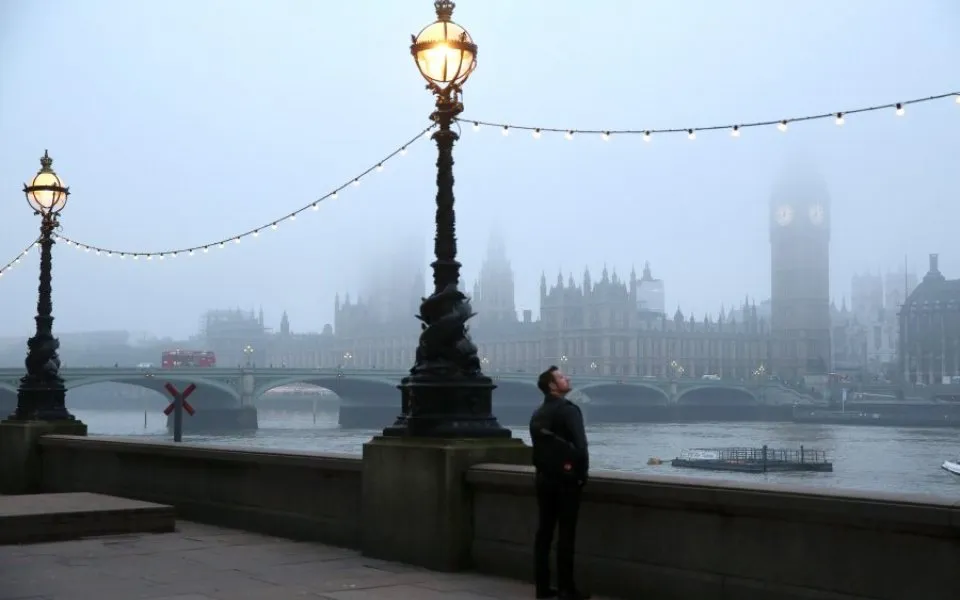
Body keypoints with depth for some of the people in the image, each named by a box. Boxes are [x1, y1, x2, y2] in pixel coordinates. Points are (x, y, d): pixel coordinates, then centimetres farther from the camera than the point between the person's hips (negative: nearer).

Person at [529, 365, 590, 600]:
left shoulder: (537, 414, 12)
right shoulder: (568, 409, -12)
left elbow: (538, 446, 11)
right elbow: (580, 445, -19)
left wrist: (544, 469, 15)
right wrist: (582, 474, -9)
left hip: (544, 478, 7)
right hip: (566, 478, -7)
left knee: (544, 531, 8)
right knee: (566, 534, -4)